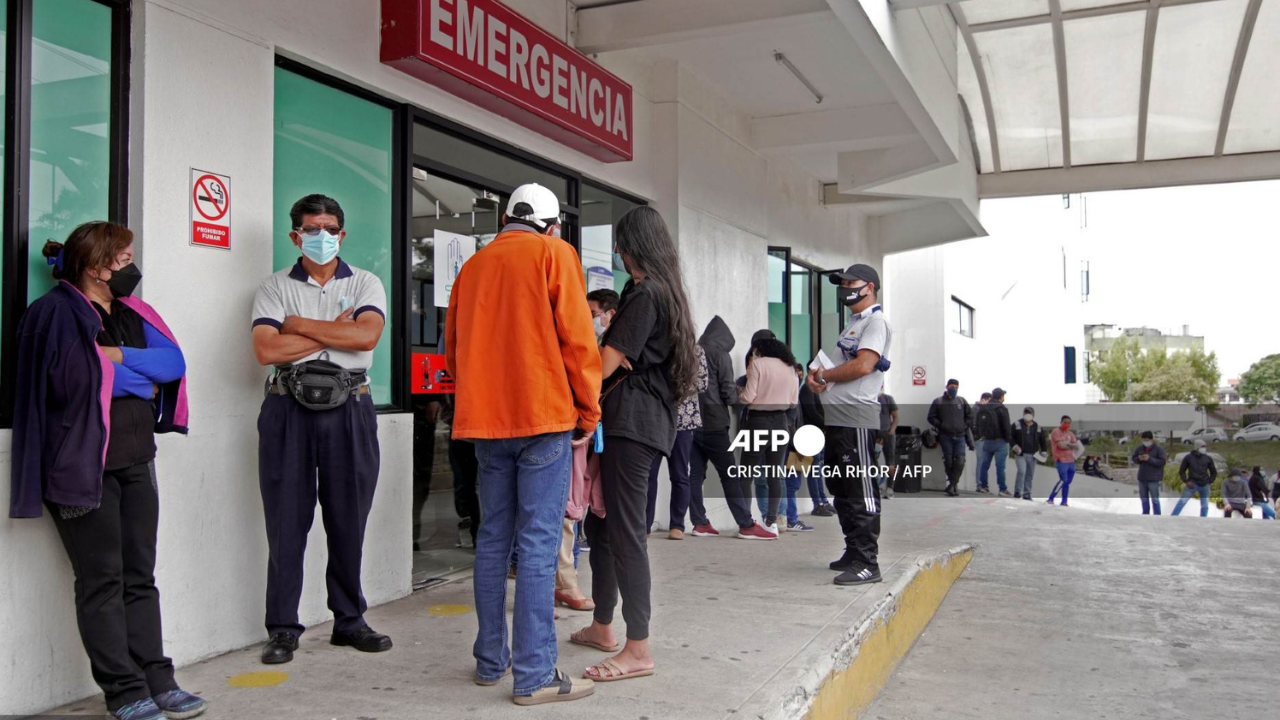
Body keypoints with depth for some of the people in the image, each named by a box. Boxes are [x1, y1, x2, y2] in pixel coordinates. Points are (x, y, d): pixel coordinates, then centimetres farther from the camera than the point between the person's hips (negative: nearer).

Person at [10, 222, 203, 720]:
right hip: (84, 466, -7)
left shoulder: (131, 314, 15)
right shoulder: (57, 312, -6)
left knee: (140, 577, 8)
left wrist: (119, 357, -12)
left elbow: (174, 362, 3)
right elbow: (76, 379, -19)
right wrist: (142, 381, -5)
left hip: (136, 463, 7)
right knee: (102, 582, -3)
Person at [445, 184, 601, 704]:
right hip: (543, 416, -6)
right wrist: (589, 410, -1)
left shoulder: (473, 265, 16)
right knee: (539, 544, -5)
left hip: (485, 420, 6)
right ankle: (534, 675, -4)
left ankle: (490, 661, 19)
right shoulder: (554, 254, 0)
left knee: (493, 539, 12)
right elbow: (577, 336, -8)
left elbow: (454, 346, 19)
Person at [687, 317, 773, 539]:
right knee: (729, 474, -3)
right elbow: (728, 392, -7)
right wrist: (739, 397, 12)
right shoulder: (720, 354, -3)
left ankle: (700, 523, 5)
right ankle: (746, 525, -3)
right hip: (712, 423, -5)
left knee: (695, 474, 6)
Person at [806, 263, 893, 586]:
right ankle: (854, 553, 24)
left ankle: (867, 563, -10)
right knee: (842, 490, 15)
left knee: (861, 492, -10)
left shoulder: (876, 321, -7)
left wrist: (824, 375, -7)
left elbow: (863, 365, -20)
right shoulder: (853, 324, 23)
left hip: (857, 417, -10)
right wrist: (821, 375, 3)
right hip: (837, 417, 10)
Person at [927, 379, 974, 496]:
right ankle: (954, 484, 15)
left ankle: (952, 485, -1)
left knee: (960, 461, -10)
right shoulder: (938, 402, 3)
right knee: (948, 461, 1)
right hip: (945, 436, -1)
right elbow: (931, 417, 4)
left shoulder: (962, 401, 9)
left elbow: (970, 415, 17)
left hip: (960, 437, 1)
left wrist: (966, 425, 5)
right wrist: (940, 425, -7)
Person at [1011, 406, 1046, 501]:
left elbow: (1042, 440, 16)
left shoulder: (1038, 427, 11)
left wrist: (1043, 451, 4)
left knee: (1030, 475, 5)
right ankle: (1017, 491, -8)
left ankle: (1027, 494, 13)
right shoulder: (1017, 425, 2)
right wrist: (1014, 445, -12)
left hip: (1032, 455, 4)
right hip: (1020, 453, -3)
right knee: (1022, 471, -18)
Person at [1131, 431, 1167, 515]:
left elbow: (1162, 462, -16)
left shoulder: (1159, 449, -9)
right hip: (1142, 478, 5)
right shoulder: (1139, 448, 4)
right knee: (1144, 499, 14)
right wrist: (1139, 458, -10)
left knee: (1154, 499, -5)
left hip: (1153, 479, -5)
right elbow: (1133, 459, 12)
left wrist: (1149, 459, -24)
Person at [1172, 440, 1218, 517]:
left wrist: (1209, 482, 4)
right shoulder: (1188, 458, 2)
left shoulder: (1208, 459, 7)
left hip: (1204, 485, 3)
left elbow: (1214, 472, 17)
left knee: (1205, 506, 6)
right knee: (1182, 501, -13)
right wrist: (1186, 481, -6)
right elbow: (1181, 471, 6)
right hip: (1192, 484, -3)